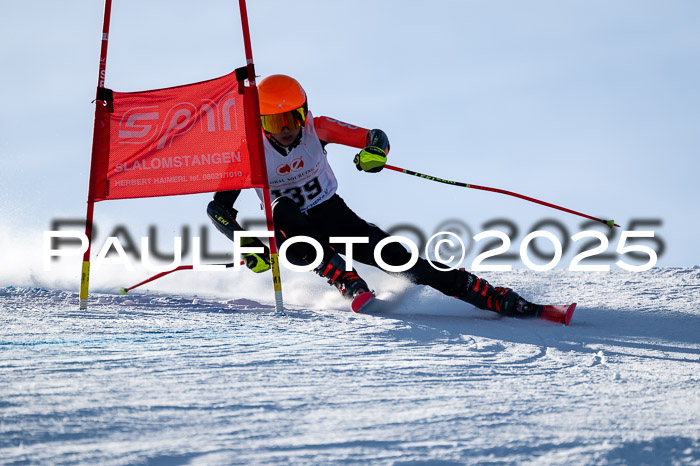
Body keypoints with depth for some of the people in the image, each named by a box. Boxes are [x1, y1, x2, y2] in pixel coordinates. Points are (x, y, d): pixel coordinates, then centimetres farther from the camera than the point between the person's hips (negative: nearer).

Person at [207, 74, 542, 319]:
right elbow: (218, 207, -13)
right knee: (284, 210, -35)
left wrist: (375, 151, -36)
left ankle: (500, 300, -21)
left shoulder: (316, 129, -13)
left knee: (393, 255, -18)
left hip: (333, 215, 1)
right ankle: (349, 286, -40)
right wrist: (248, 246, -28)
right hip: (293, 233, -1)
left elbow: (374, 136, -11)